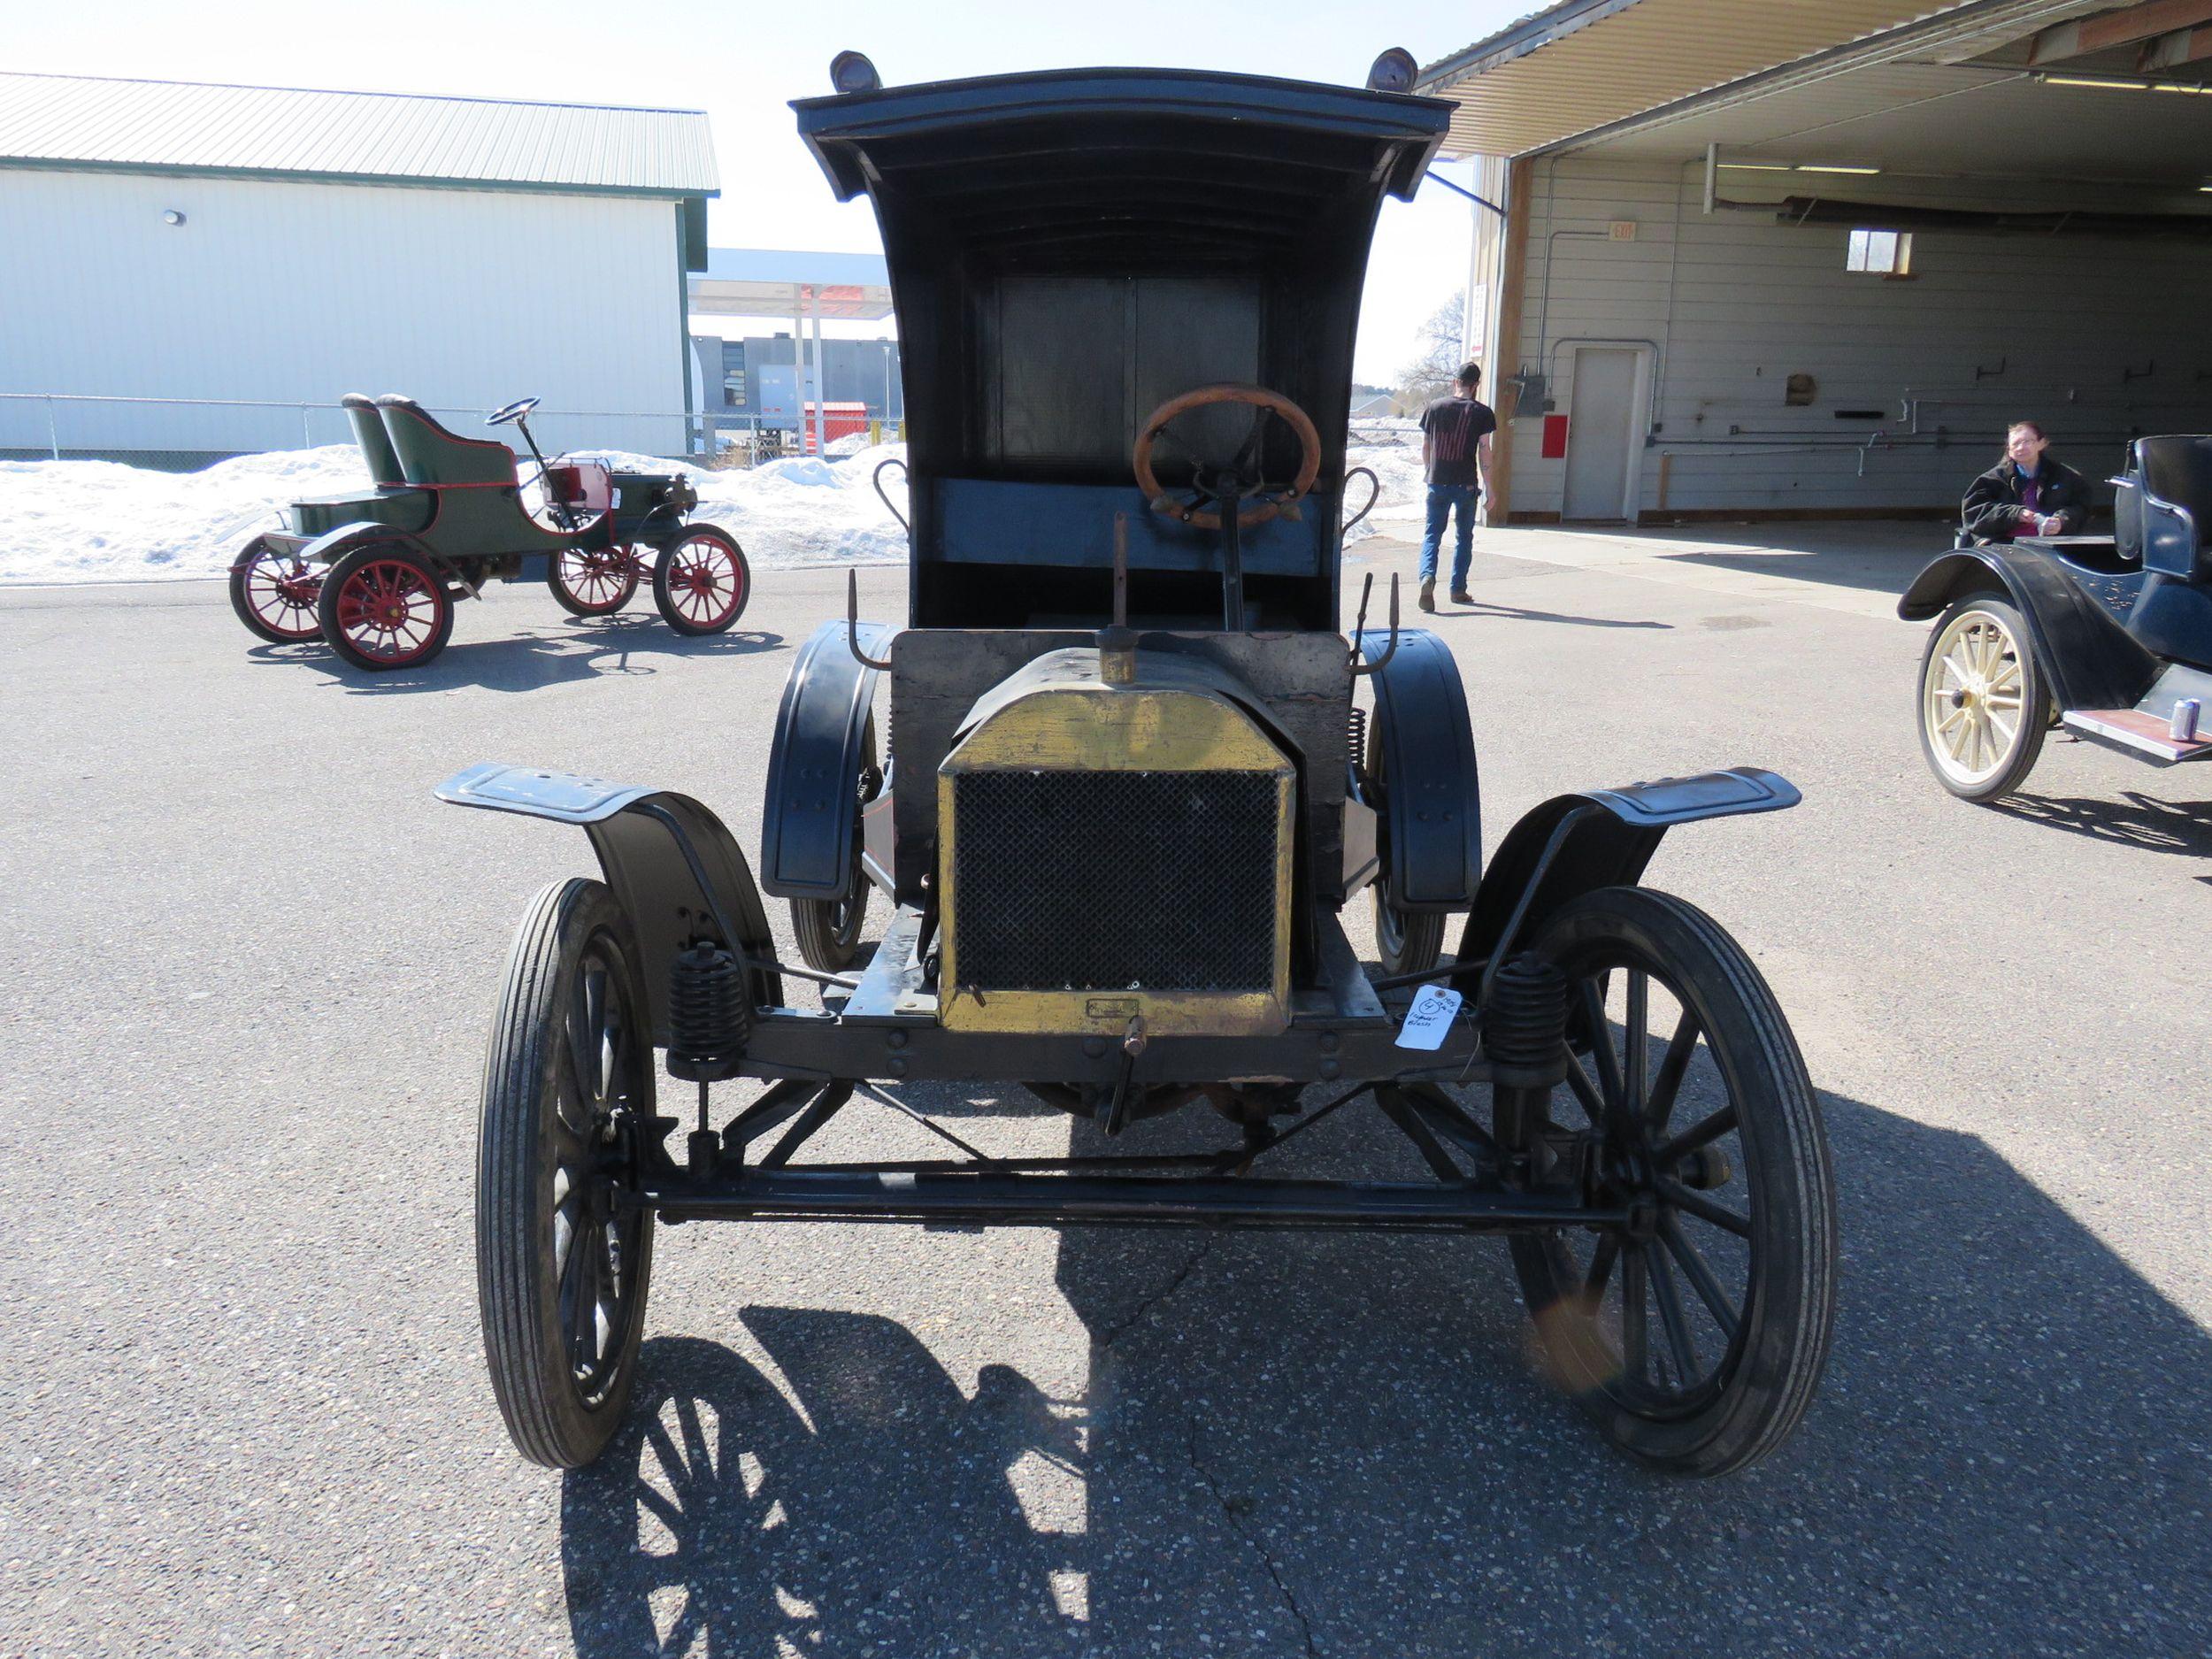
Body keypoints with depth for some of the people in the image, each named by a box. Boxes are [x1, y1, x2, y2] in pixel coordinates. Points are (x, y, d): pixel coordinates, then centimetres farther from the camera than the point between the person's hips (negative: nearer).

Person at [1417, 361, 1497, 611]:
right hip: (1466, 484, -1)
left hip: (1437, 482, 2)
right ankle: (1458, 590, 15)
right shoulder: (1481, 412, -3)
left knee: (1432, 534, 6)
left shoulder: (1435, 407, 5)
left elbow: (1425, 446, 11)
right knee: (1464, 536, 12)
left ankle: (1427, 576, -20)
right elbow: (1484, 452, -5)